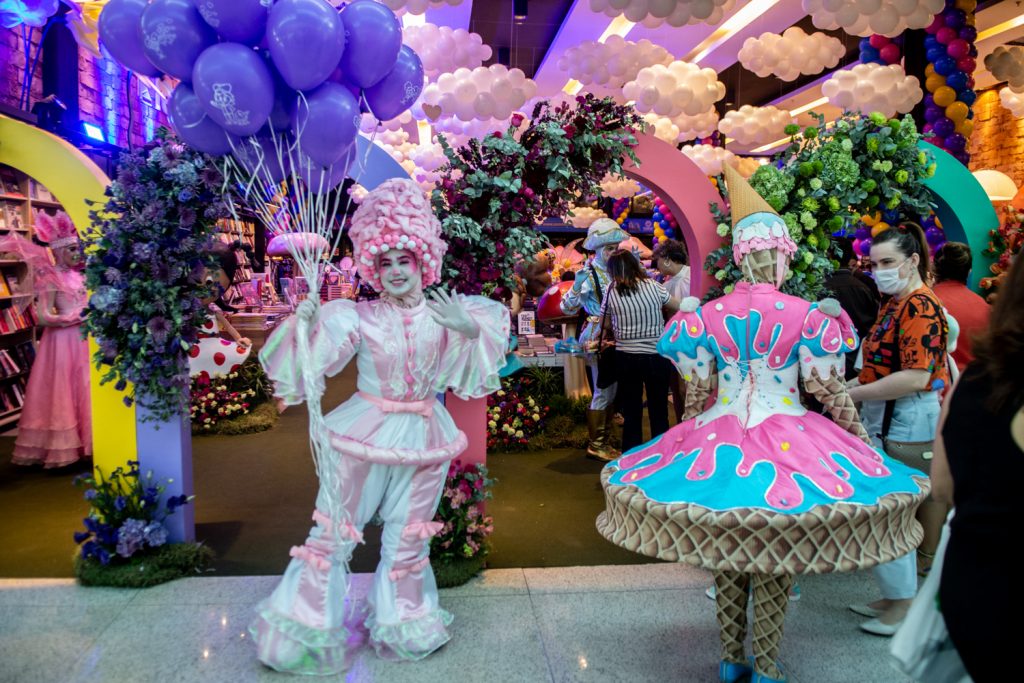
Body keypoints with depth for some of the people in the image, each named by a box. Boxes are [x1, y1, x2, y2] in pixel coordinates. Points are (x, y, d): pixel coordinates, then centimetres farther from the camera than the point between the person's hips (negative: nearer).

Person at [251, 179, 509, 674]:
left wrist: (469, 330, -21)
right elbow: (310, 359, -13)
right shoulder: (357, 317, -11)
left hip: (422, 435, 3)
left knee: (409, 536, 17)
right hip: (364, 433, -2)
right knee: (334, 530, 7)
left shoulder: (447, 313, -6)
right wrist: (302, 324, -30)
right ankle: (308, 624, 26)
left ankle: (401, 623, 38)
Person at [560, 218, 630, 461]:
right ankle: (596, 445, 9)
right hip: (598, 338, -8)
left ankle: (605, 441, 25)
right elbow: (568, 307, -16)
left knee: (611, 391, 13)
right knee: (603, 392, -3)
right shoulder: (589, 274, -13)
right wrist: (578, 285, -33)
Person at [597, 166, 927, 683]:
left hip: (719, 438, 2)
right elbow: (828, 390, -4)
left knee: (728, 552, 14)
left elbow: (696, 392, 1)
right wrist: (860, 436, 12)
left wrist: (690, 439, 18)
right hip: (787, 442, -2)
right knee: (776, 559, 11)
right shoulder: (807, 316, -8)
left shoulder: (706, 316, -3)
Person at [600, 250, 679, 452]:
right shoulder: (653, 286, -5)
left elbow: (606, 325, 6)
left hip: (626, 358, 1)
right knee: (659, 412, 12)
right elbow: (679, 308, 7)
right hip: (656, 357, 0)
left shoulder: (611, 292, -4)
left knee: (631, 413, 12)